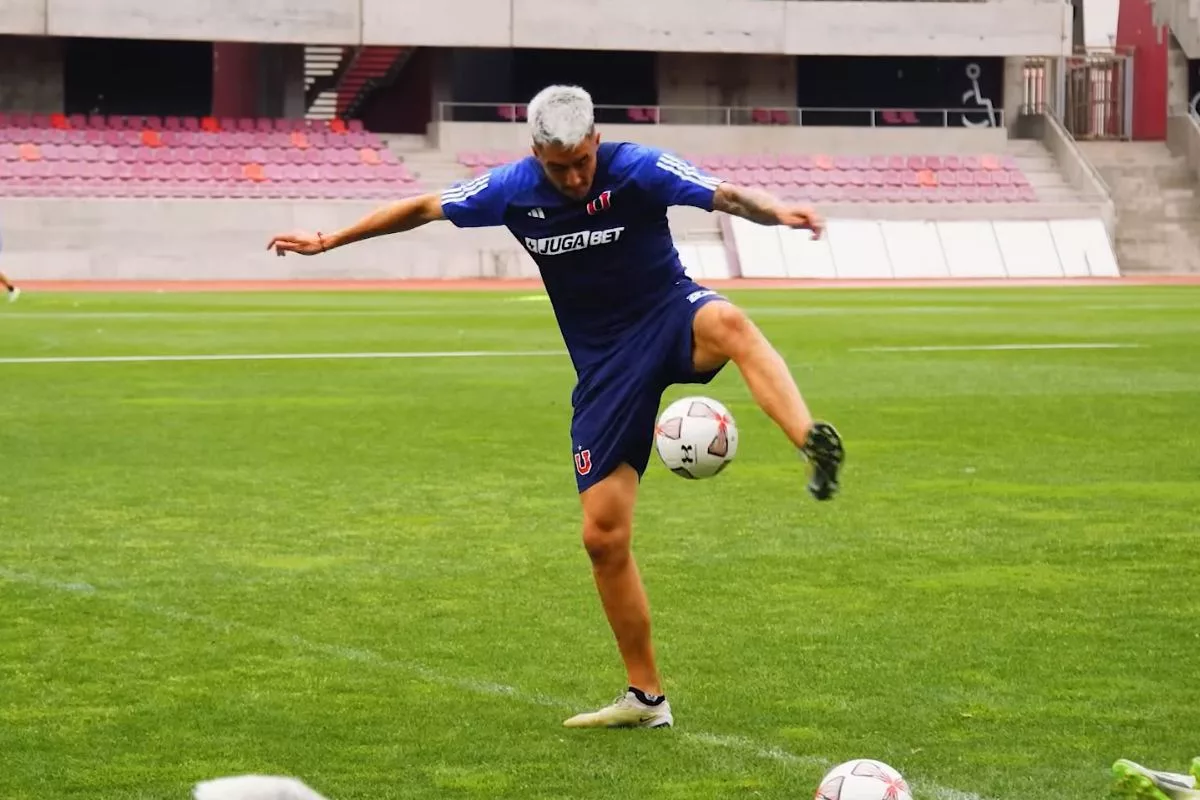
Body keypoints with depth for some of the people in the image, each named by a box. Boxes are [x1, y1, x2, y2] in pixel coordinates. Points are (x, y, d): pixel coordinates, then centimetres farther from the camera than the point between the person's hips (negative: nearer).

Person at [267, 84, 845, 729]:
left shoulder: (636, 170, -15)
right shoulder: (513, 190, -3)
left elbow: (726, 196, -28)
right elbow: (424, 207, 12)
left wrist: (773, 211, -50)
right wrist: (330, 240, 16)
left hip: (670, 319, -3)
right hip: (605, 367, 4)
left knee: (728, 324, -42)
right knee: (603, 534, -1)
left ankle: (814, 446, -60)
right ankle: (646, 697, 11)